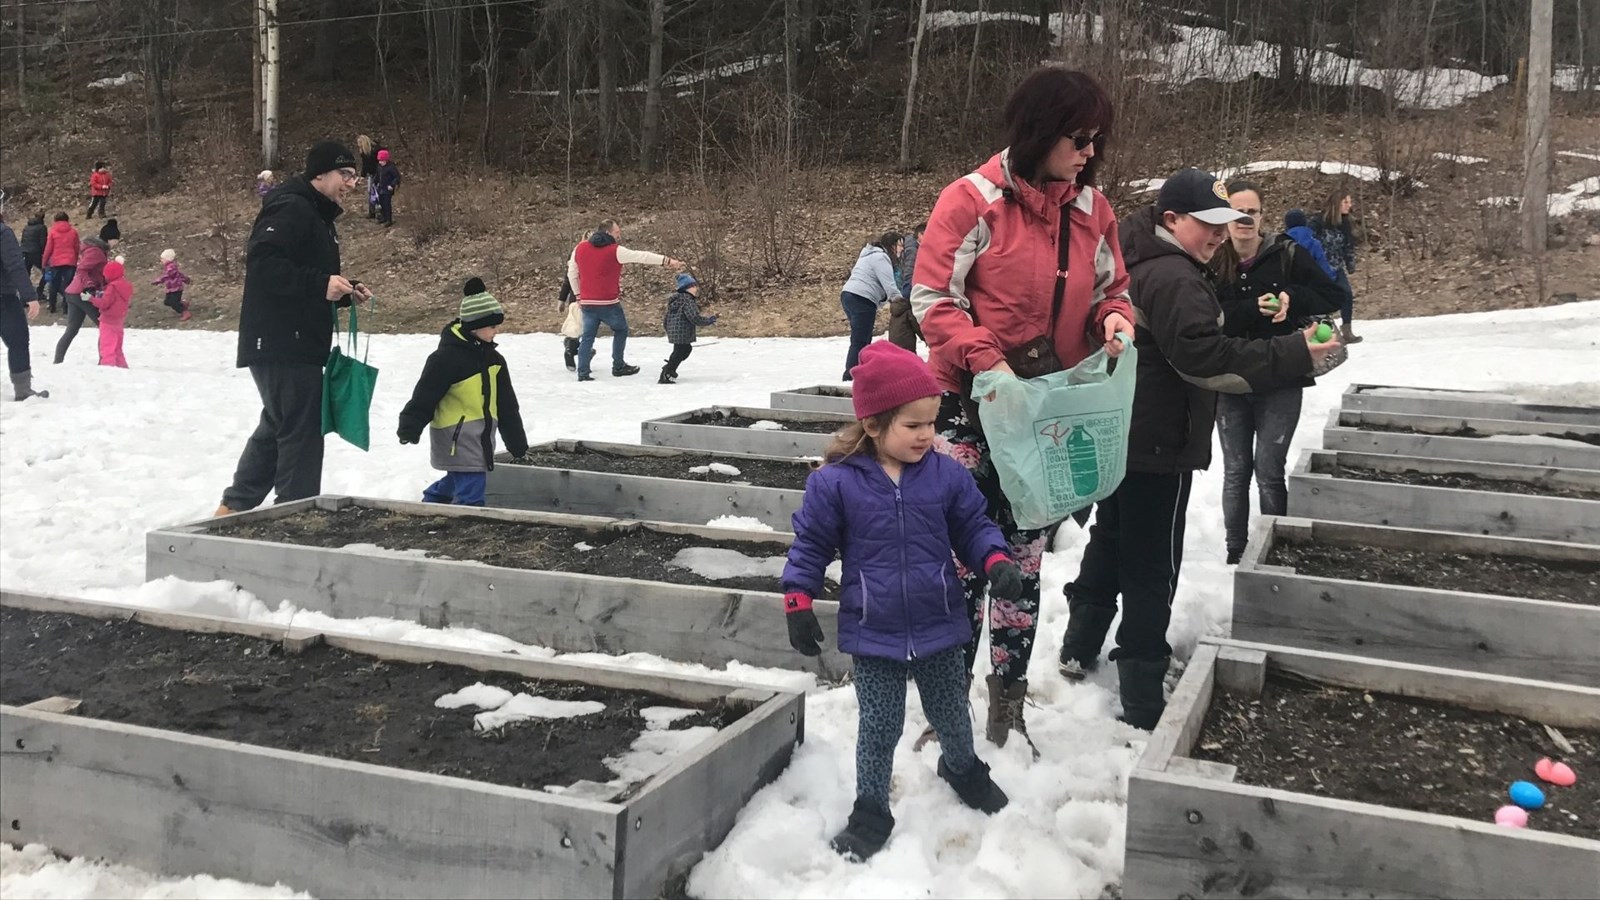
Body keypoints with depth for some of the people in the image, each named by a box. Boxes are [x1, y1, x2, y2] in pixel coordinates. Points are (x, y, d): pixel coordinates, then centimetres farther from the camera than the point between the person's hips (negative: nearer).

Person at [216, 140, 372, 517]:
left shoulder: (318, 218, 20)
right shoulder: (290, 209, -12)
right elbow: (262, 263, -25)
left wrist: (345, 291, 7)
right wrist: (321, 284, -27)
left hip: (299, 345, 11)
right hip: (281, 344, -11)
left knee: (277, 427, 18)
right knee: (302, 431, -7)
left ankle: (234, 506, 28)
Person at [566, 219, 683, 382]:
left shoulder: (580, 248, 6)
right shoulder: (615, 251, -10)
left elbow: (572, 273, 12)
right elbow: (642, 256, -11)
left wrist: (578, 295, 20)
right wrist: (667, 260, -10)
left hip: (587, 303, 5)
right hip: (608, 304, -5)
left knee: (587, 337, 8)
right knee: (621, 331, 16)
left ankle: (583, 373, 2)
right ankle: (618, 367, 21)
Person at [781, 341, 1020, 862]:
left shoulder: (946, 475, -5)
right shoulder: (835, 483, -12)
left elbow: (973, 527, 5)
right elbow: (810, 545, -4)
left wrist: (997, 563, -13)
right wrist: (798, 603, -6)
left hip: (939, 627, 3)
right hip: (873, 634, -2)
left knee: (951, 714, 20)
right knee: (879, 727, 6)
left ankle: (962, 768, 50)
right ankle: (871, 810, 26)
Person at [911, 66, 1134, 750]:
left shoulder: (1092, 209, 5)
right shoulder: (974, 200, -12)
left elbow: (1111, 289, 15)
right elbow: (932, 298, -12)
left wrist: (1114, 317, -8)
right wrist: (986, 359, -24)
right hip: (972, 405, -5)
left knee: (1024, 563, 11)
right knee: (963, 560, -1)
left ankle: (1007, 712, 23)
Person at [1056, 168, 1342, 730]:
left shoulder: (1142, 263, 13)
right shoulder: (1173, 276, -21)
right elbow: (1207, 358, -29)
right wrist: (1295, 355, -28)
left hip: (1118, 433, 10)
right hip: (1156, 444, -10)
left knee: (1109, 542, 22)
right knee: (1152, 567, -5)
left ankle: (1079, 652, 34)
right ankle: (1142, 702, 0)